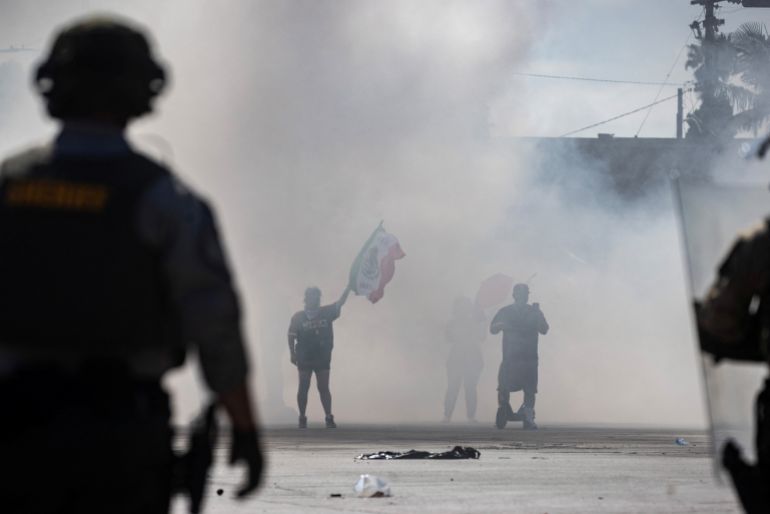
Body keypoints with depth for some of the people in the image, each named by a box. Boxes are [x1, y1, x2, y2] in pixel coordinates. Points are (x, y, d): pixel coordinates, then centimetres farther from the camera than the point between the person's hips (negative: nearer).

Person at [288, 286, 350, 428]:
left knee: (324, 388, 3)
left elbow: (340, 303, -3)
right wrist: (292, 353, -9)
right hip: (304, 358, -2)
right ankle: (302, 419, 9)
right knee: (303, 388, 3)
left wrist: (349, 287, -14)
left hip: (323, 357, 2)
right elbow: (291, 335, -3)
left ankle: (329, 418, 4)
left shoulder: (326, 312, 3)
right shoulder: (298, 317, -4)